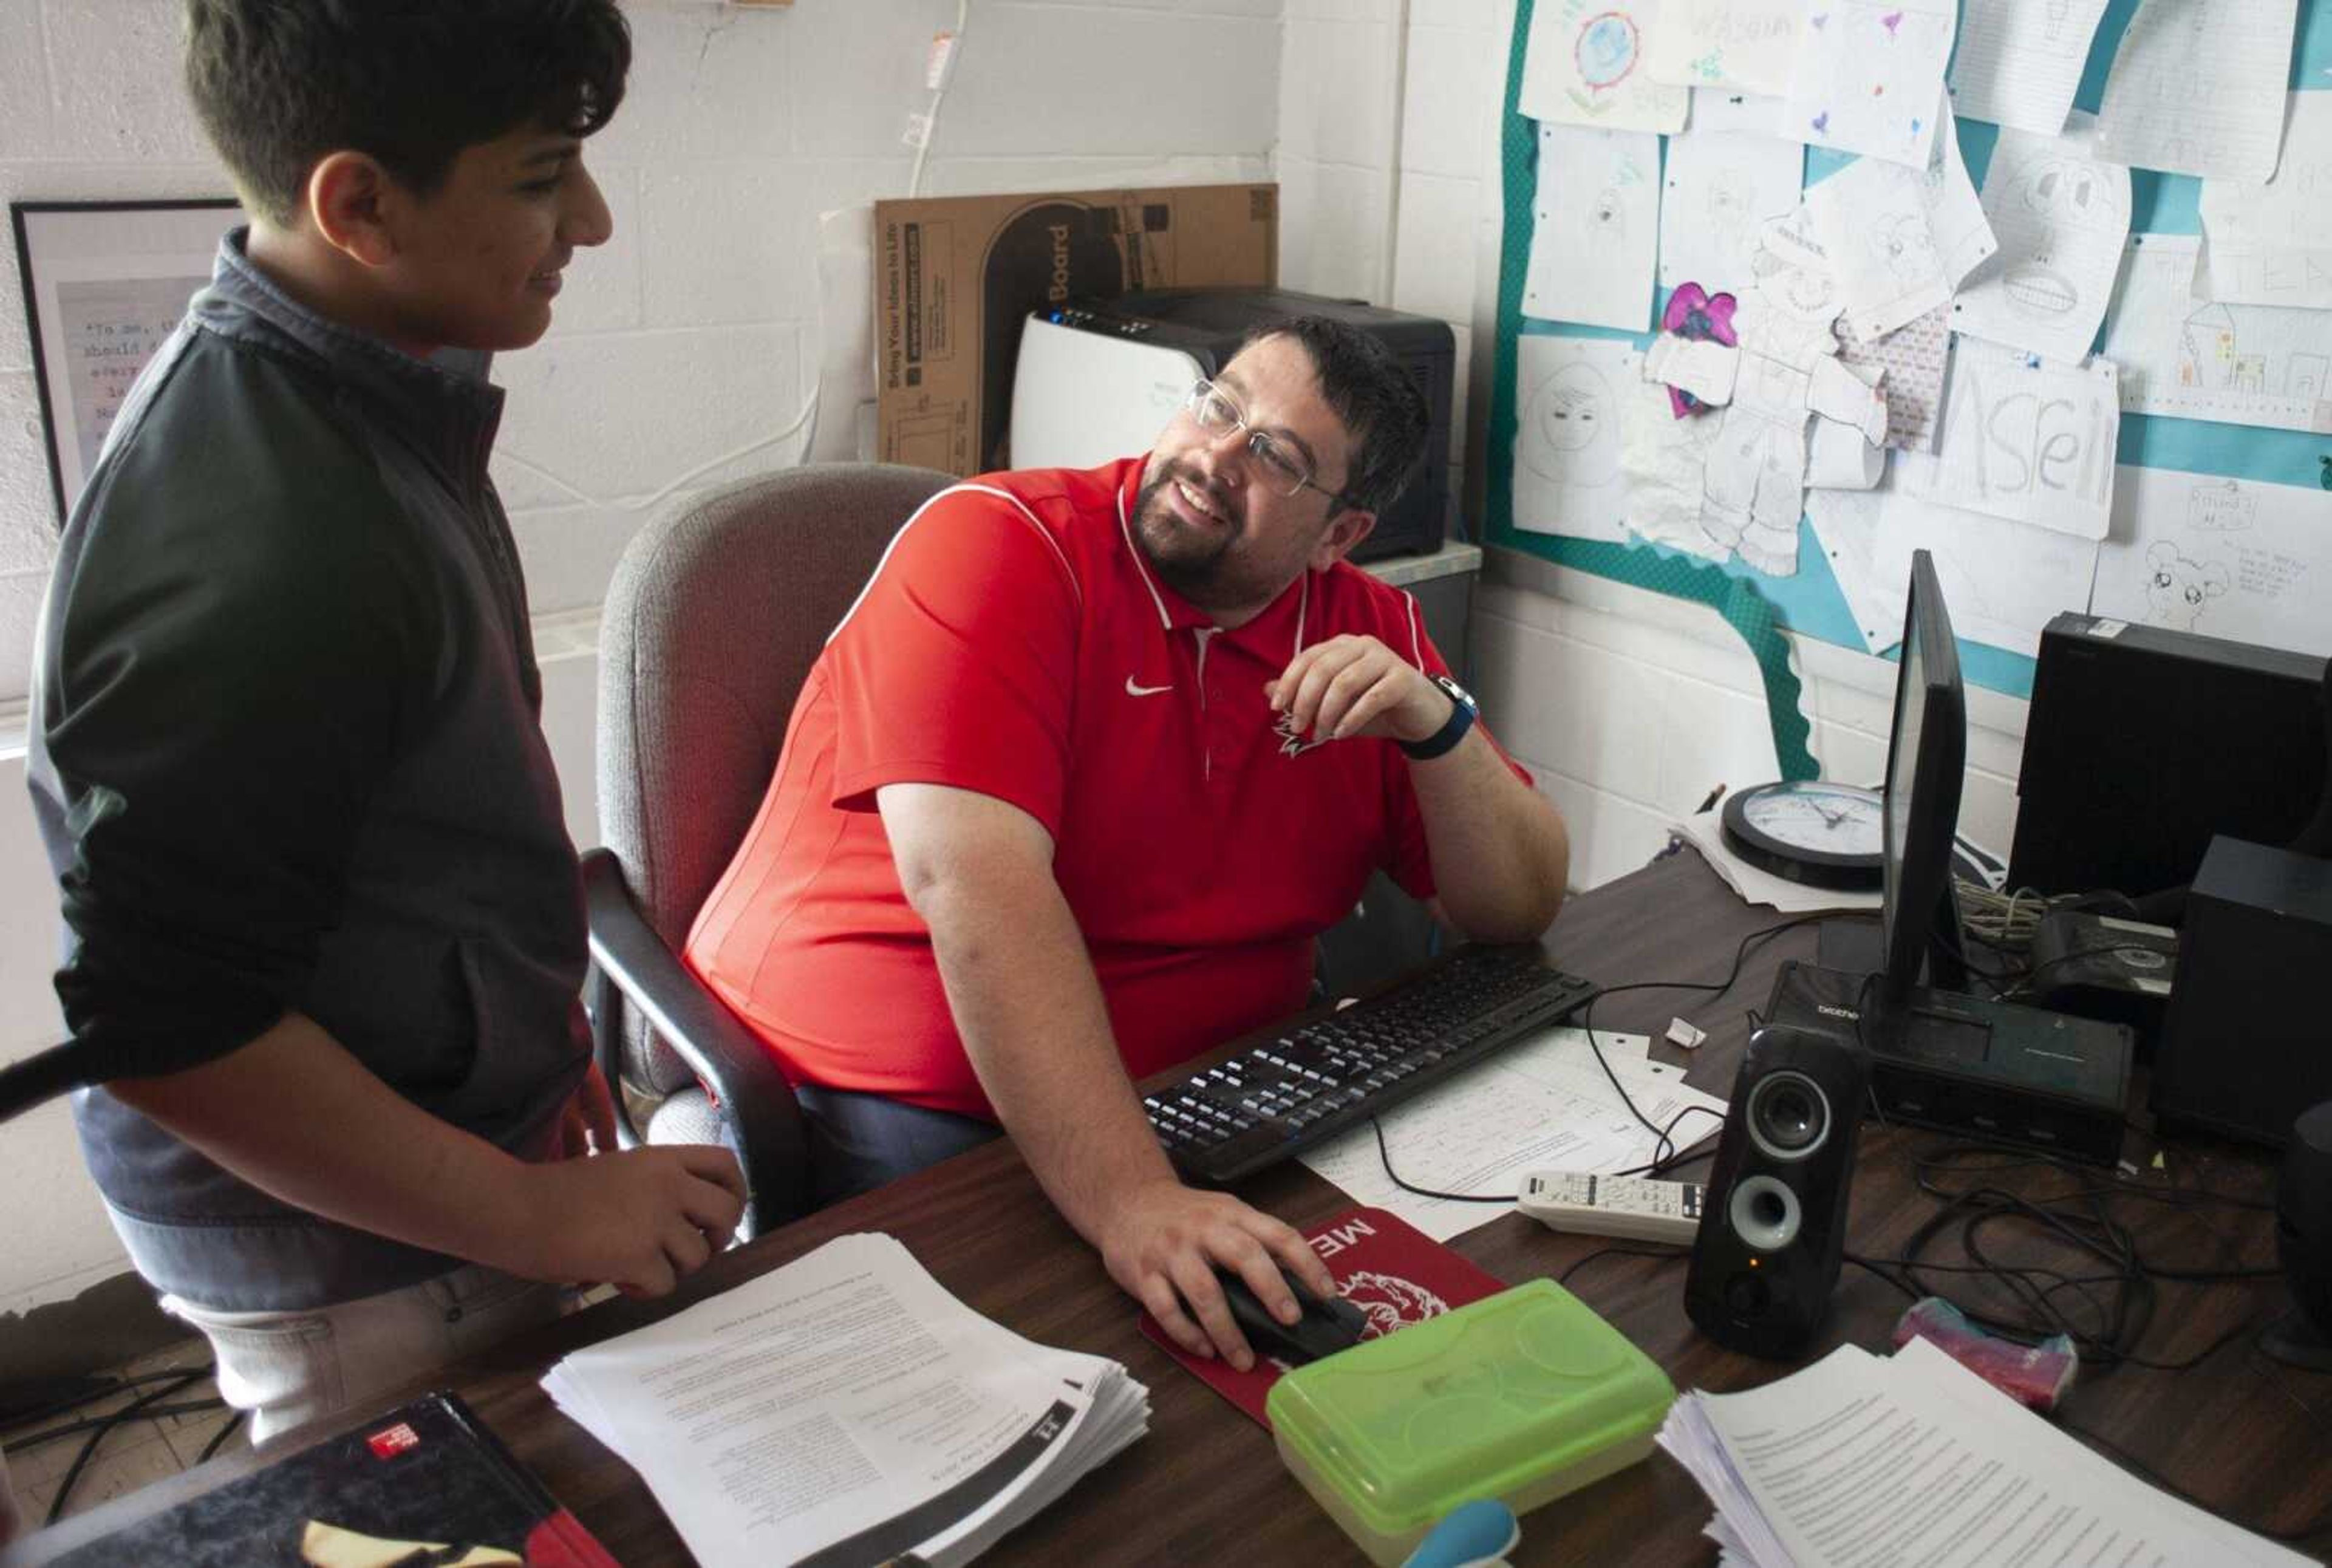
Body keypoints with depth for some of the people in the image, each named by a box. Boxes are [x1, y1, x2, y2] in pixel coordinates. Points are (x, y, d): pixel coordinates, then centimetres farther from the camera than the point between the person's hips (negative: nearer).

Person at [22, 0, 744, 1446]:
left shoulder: (358, 401, 1)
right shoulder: (255, 555, -30)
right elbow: (162, 1023, -26)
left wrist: (537, 1030, 17)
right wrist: (538, 1215, -19)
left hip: (458, 1127, 9)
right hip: (347, 1267, -9)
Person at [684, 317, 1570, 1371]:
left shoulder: (1372, 632, 6)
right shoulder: (996, 545, -12)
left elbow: (1519, 909, 5)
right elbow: (974, 881, -27)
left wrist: (1436, 724, -15)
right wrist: (1127, 1198, -36)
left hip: (1200, 1099, 6)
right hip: (877, 1109, -5)